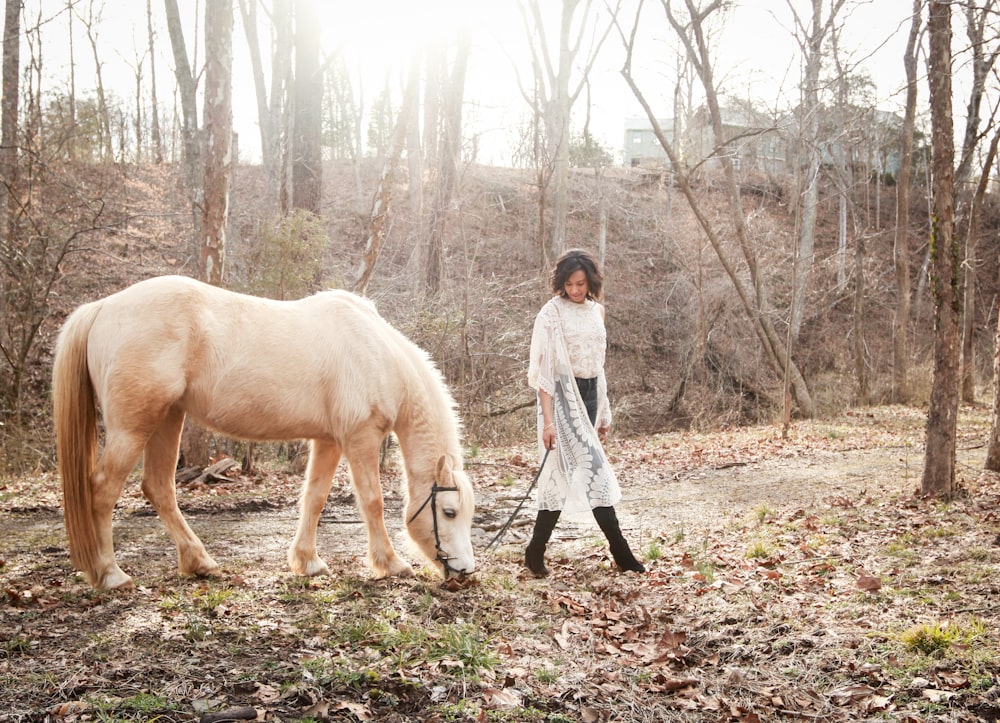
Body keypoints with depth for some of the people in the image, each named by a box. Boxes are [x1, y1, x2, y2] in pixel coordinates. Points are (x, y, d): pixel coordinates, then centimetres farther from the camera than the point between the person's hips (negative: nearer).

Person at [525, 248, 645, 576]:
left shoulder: (596, 311, 12)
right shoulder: (552, 312, -9)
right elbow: (544, 368, -13)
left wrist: (604, 412, 18)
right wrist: (548, 420, -19)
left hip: (589, 395, 7)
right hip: (563, 397, -7)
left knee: (564, 474, 6)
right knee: (593, 469, -9)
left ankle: (536, 552, 13)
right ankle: (620, 552, -1)